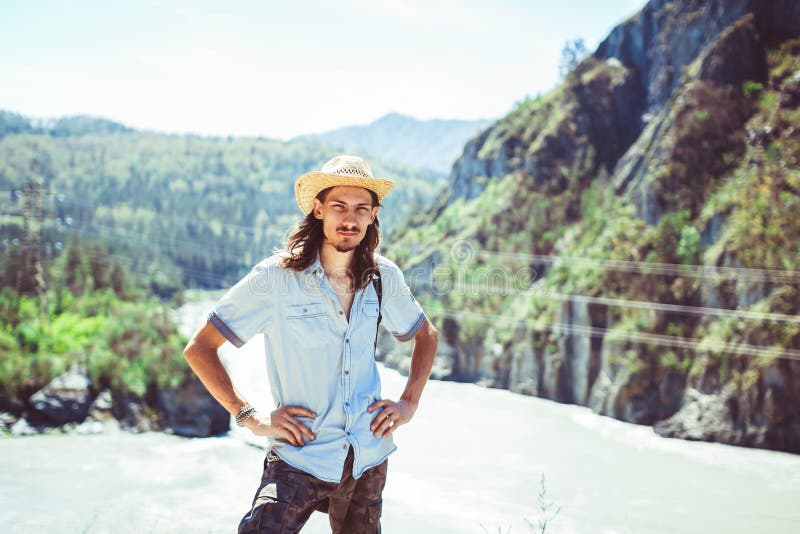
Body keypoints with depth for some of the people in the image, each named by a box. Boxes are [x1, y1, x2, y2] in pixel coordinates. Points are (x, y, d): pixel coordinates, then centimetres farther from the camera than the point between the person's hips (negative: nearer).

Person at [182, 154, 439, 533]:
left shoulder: (383, 277, 0)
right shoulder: (276, 277, -12)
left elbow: (426, 335, 19)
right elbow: (198, 349, -8)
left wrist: (409, 402, 6)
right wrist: (249, 417, -13)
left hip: (369, 456, 4)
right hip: (299, 456, -4)